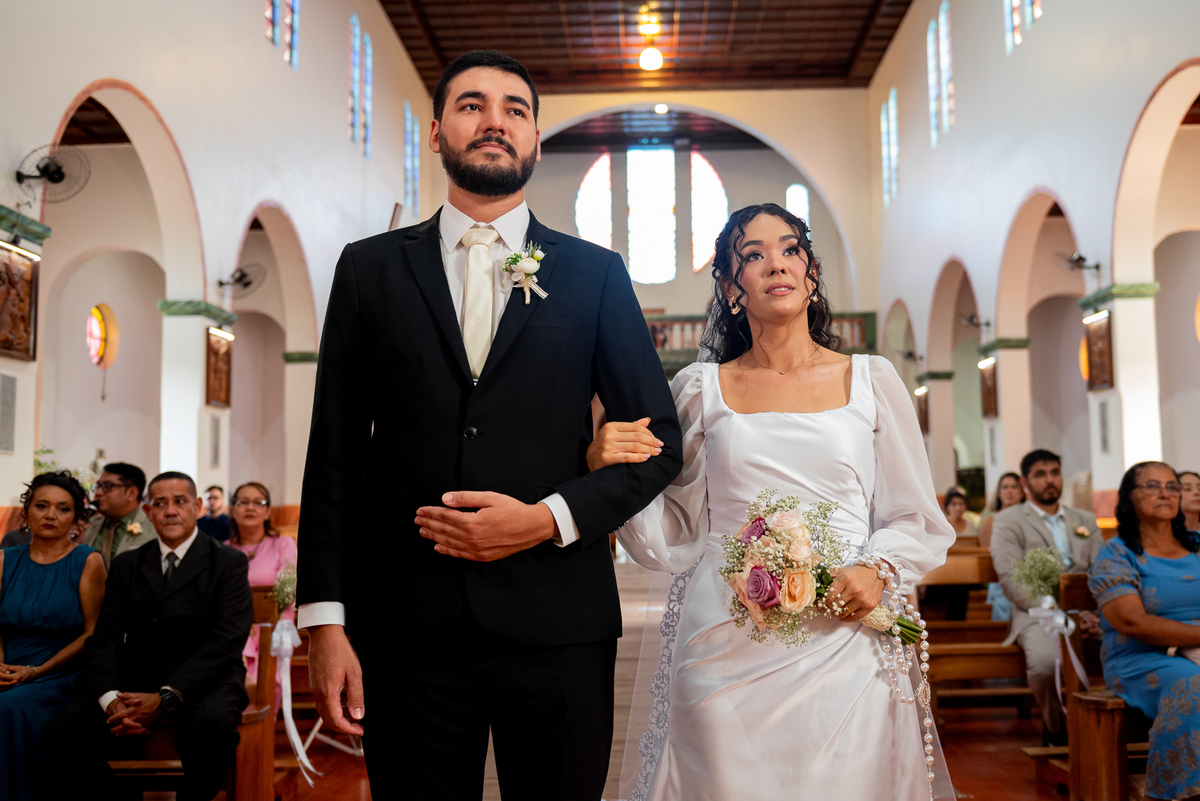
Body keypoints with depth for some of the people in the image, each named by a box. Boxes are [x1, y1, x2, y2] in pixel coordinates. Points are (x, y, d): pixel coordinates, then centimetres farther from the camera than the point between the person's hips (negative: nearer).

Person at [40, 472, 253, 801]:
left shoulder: (229, 562, 1)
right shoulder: (126, 565, 15)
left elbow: (226, 642, -10)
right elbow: (102, 640, 6)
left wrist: (167, 697, -22)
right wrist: (111, 699, -15)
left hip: (203, 679, -3)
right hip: (134, 678, 4)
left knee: (211, 723, -36)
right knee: (59, 733, -21)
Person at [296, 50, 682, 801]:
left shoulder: (595, 274, 6)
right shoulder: (371, 268, 7)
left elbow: (660, 443, 5)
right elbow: (335, 453, 5)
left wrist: (548, 518, -10)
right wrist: (325, 620, -1)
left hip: (558, 626, 0)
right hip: (406, 624, 1)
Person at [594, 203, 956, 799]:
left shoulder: (872, 380, 7)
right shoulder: (700, 389, 7)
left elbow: (919, 521, 10)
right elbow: (674, 538, 6)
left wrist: (878, 569, -10)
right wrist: (611, 471, -10)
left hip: (842, 646, 1)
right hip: (725, 654, 0)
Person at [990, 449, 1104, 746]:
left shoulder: (1086, 520, 23)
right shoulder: (1008, 521, 7)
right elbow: (1013, 582, -6)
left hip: (1087, 612, 4)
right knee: (1045, 660, -36)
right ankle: (1056, 728, -6)